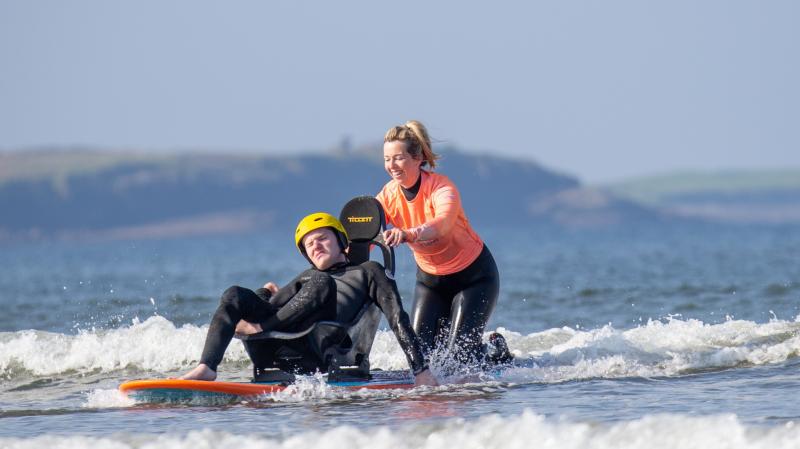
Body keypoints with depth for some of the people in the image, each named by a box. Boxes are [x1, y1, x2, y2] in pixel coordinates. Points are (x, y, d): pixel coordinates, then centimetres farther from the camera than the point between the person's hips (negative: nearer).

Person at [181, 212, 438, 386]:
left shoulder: (367, 272, 22)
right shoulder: (306, 278, 40)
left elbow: (398, 319, 10)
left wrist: (420, 369, 0)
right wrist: (264, 295, 14)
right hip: (275, 358, 5)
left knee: (321, 283, -24)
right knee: (235, 296, -14)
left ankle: (258, 328, -28)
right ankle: (207, 368, -35)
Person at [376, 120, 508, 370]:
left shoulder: (441, 188, -29)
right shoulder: (389, 195, -13)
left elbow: (443, 224, -51)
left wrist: (407, 235, -71)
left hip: (473, 276, -5)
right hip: (430, 278, 5)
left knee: (458, 357, -12)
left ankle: (498, 351, 19)